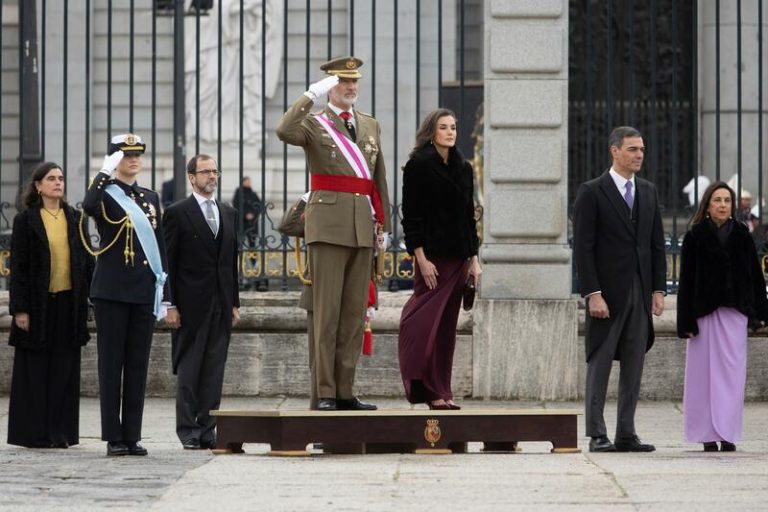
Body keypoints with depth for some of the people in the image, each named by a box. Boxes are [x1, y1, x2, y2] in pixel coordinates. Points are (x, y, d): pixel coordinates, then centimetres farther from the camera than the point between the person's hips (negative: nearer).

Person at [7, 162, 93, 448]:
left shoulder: (74, 218, 10)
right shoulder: (26, 220, -1)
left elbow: (86, 261, 12)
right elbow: (18, 266, -3)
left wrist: (92, 297, 5)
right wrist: (20, 308, -9)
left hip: (69, 303, 4)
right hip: (38, 303, -4)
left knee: (64, 369, 4)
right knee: (35, 369, 0)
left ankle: (60, 432, 8)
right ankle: (33, 432, 4)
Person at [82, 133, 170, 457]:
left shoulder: (151, 198, 15)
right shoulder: (105, 195, -1)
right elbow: (88, 206, -28)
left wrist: (165, 293, 12)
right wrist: (106, 172, -20)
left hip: (144, 294, 5)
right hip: (112, 293, -5)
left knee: (138, 366, 5)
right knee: (112, 365, -1)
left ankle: (132, 436, 8)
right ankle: (113, 438, 1)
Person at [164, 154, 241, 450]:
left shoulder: (228, 214, 15)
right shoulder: (178, 214, -2)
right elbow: (167, 262, -4)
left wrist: (235, 303, 12)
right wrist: (170, 305, -10)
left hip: (221, 304, 5)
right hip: (191, 304, -5)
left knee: (214, 370, 4)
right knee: (189, 370, -1)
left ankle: (207, 429, 7)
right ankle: (188, 431, 3)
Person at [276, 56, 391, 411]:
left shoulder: (370, 125, 18)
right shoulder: (314, 124, 2)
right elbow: (285, 132, -22)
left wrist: (383, 224, 17)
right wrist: (311, 95, -20)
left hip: (363, 227, 5)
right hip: (328, 225, -5)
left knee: (355, 312, 5)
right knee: (327, 311, -6)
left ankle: (345, 392, 9)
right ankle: (325, 392, -5)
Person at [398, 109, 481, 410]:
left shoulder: (463, 168, 14)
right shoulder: (418, 166, -4)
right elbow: (410, 216, -9)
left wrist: (474, 259, 11)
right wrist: (421, 259, -15)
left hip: (459, 258, 6)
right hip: (432, 257, -6)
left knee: (447, 327, 7)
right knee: (426, 323, -10)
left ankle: (441, 392, 9)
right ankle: (429, 390, -8)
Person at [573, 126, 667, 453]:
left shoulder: (648, 192, 13)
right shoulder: (592, 192, -5)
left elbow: (657, 244, 14)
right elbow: (583, 248, -9)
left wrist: (658, 290, 5)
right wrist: (593, 294, -15)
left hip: (640, 292, 6)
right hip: (607, 292, -5)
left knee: (634, 367, 6)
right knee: (599, 365, -1)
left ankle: (626, 435, 10)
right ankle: (597, 436, 1)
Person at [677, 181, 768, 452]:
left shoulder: (742, 235, 8)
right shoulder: (695, 237, 1)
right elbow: (686, 281, -1)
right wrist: (686, 321, -7)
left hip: (734, 311, 1)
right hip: (704, 311, -1)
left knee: (732, 371, -3)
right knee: (705, 371, 0)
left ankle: (727, 434, -2)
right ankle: (708, 435, 5)